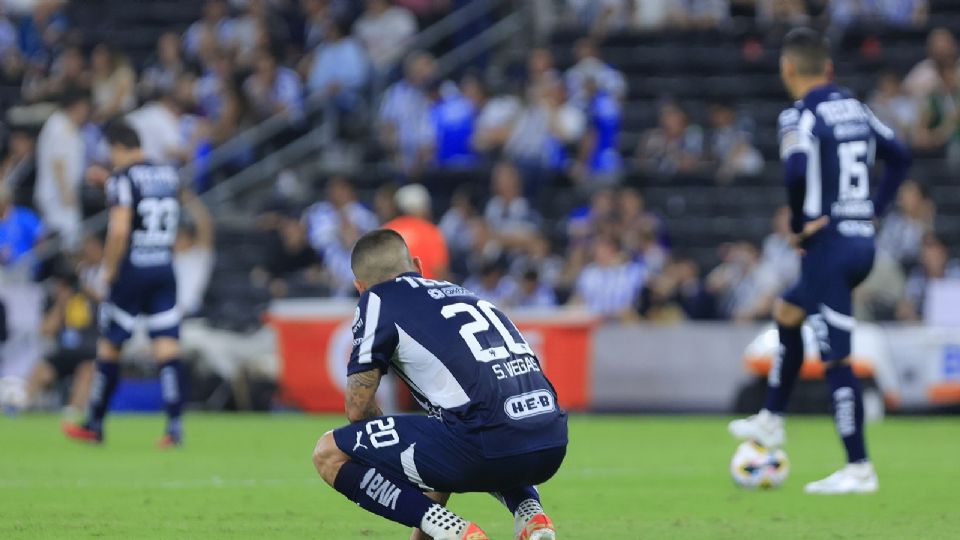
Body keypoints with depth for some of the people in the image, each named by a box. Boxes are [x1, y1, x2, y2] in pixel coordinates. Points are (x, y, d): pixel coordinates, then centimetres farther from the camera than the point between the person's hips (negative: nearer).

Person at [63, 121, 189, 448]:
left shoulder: (123, 179, -10)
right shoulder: (169, 176, 10)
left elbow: (119, 230, -20)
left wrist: (109, 269, -7)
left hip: (131, 273, -5)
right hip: (165, 270, 5)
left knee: (109, 348, 8)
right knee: (167, 347, -2)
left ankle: (94, 425, 18)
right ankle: (175, 425, -14)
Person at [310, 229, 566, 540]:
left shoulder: (377, 300, 10)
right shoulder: (460, 292, 31)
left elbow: (358, 408, 7)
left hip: (486, 445, -7)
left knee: (329, 454, 7)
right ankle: (529, 513, 14)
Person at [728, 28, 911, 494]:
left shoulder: (800, 115, -12)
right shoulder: (854, 108, 11)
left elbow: (796, 172, -28)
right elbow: (899, 157, 15)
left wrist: (798, 225, -13)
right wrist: (873, 209, 13)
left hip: (828, 245, -8)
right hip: (862, 242, 9)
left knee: (836, 358, -5)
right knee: (786, 313, 29)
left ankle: (858, 469, -4)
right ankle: (771, 422, 37)